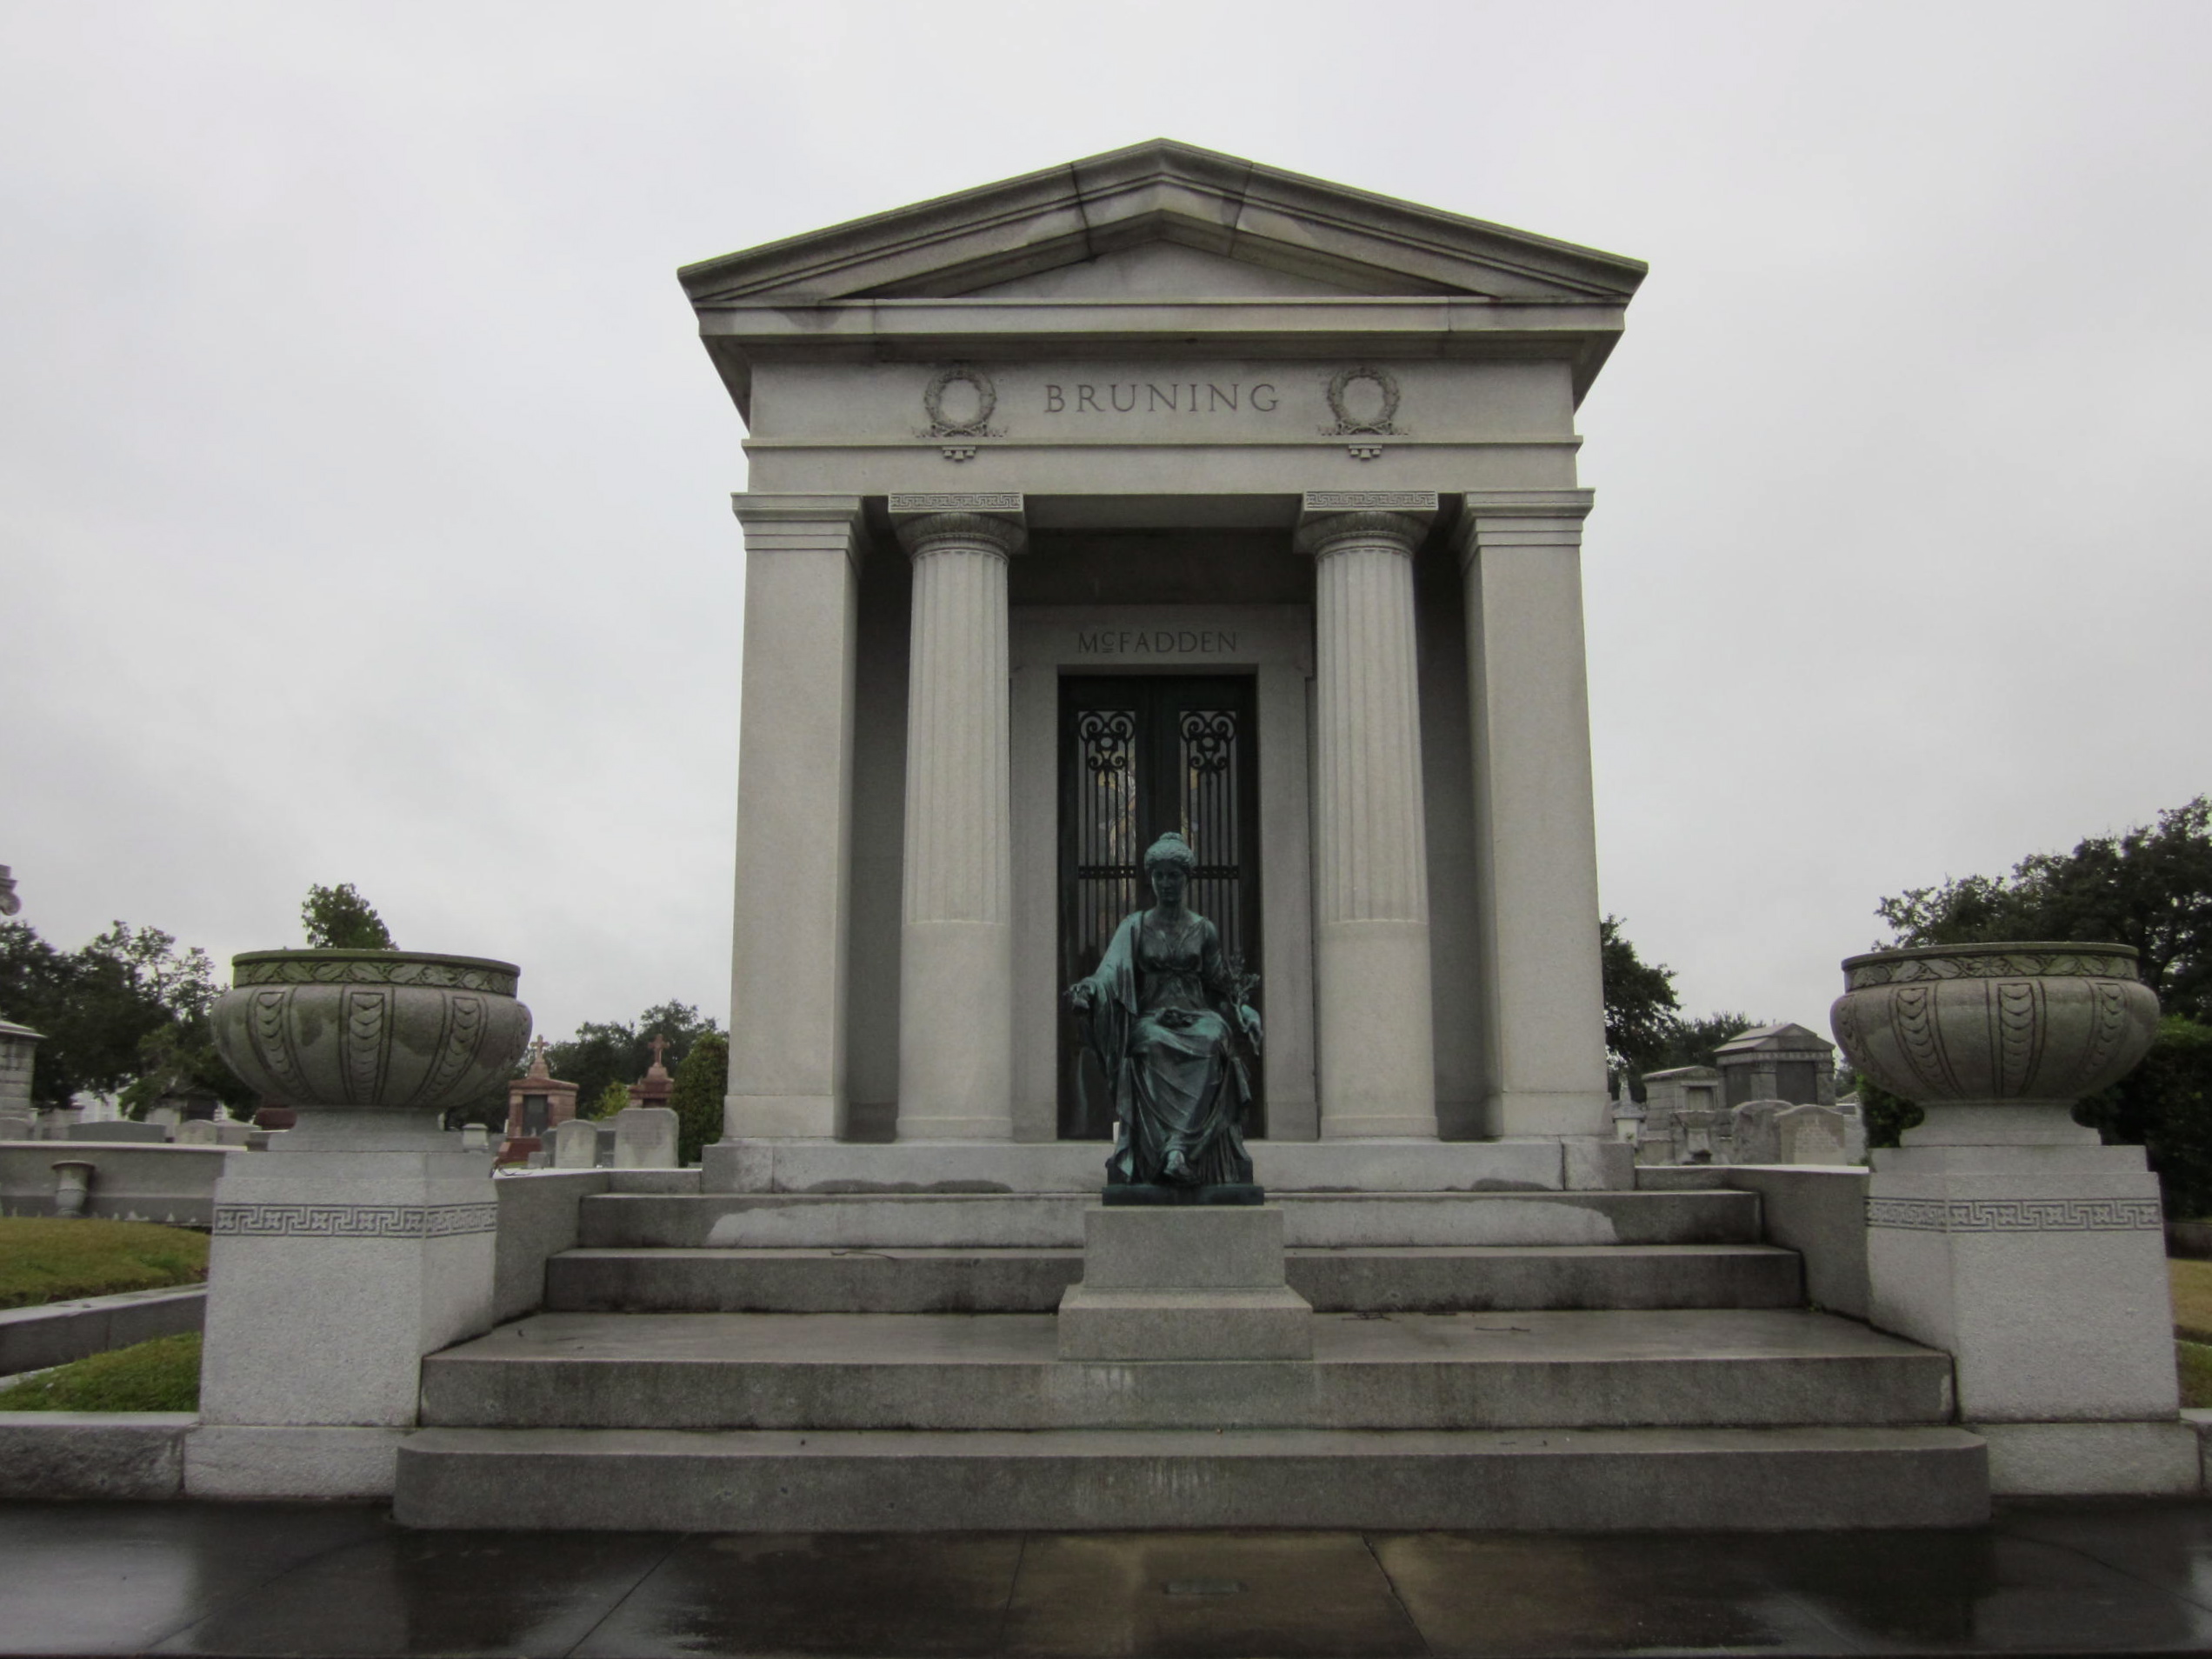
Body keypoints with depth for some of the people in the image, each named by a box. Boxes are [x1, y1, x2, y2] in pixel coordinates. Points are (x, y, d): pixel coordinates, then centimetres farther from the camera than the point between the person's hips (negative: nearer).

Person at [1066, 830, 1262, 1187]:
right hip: (1152, 1020, -1)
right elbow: (1111, 970, -3)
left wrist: (1246, 1014, 4)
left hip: (1198, 1020, 1)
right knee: (1156, 1047, -36)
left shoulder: (1204, 929, 15)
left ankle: (1177, 1147, -40)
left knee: (1210, 1042, -35)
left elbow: (1219, 983, 20)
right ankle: (1175, 1152, -40)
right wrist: (1086, 990, -23)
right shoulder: (1135, 926, 11)